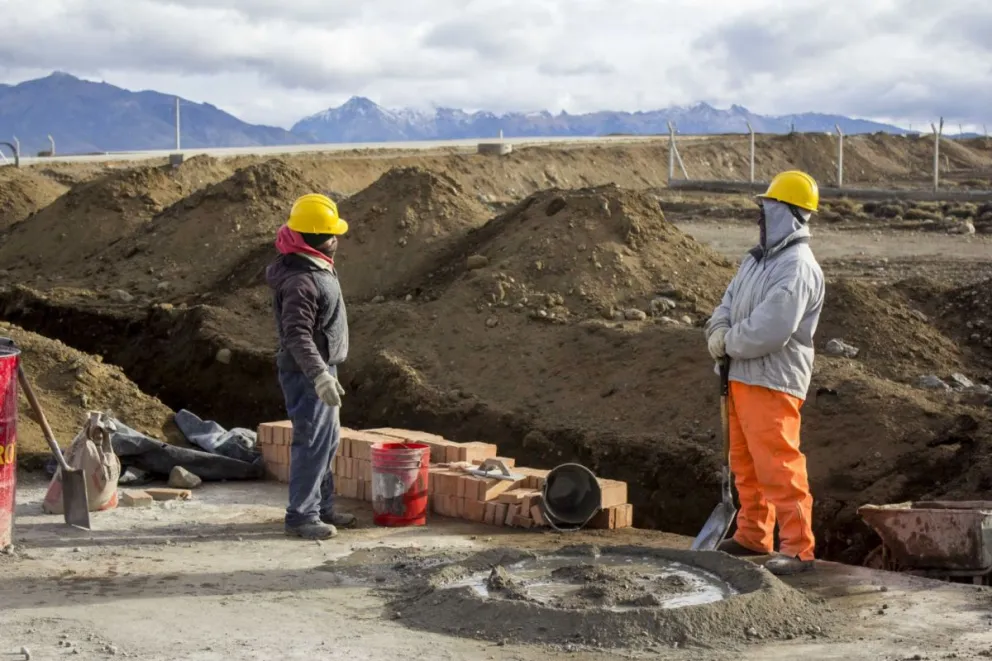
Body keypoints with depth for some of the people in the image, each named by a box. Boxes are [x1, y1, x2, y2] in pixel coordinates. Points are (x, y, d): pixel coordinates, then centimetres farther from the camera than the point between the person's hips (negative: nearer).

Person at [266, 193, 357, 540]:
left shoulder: (316, 267, 9)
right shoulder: (300, 281, -25)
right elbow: (297, 335, -33)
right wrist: (318, 375, -41)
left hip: (322, 368, 11)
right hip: (306, 373, -11)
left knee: (328, 439, 17)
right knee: (313, 442, -7)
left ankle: (322, 507, 28)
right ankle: (300, 515, 1)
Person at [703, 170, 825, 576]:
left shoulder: (797, 268, -19)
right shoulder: (758, 258, 13)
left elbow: (770, 330, -27)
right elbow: (729, 302, 15)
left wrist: (731, 344, -11)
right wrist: (718, 331, -7)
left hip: (773, 382, -10)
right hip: (743, 376, 10)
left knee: (778, 466, -9)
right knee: (745, 462, 18)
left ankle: (797, 548, -3)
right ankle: (753, 535, 31)